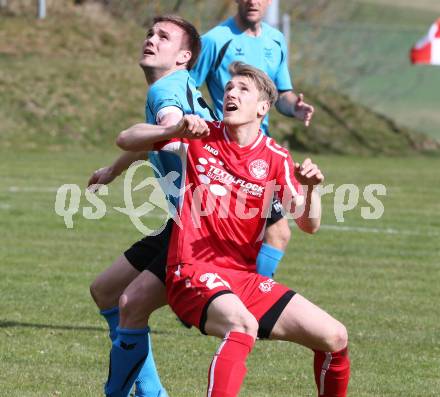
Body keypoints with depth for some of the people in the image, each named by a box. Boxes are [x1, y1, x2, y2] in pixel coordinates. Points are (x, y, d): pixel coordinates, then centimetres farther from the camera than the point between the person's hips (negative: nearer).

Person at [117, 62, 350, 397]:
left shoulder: (276, 158, 7)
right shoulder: (200, 137, 2)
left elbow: (309, 225, 0)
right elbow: (126, 141, 0)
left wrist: (312, 188, -21)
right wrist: (175, 130, -17)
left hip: (245, 277, 4)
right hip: (194, 272, -4)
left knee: (334, 337, -4)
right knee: (243, 324, -38)